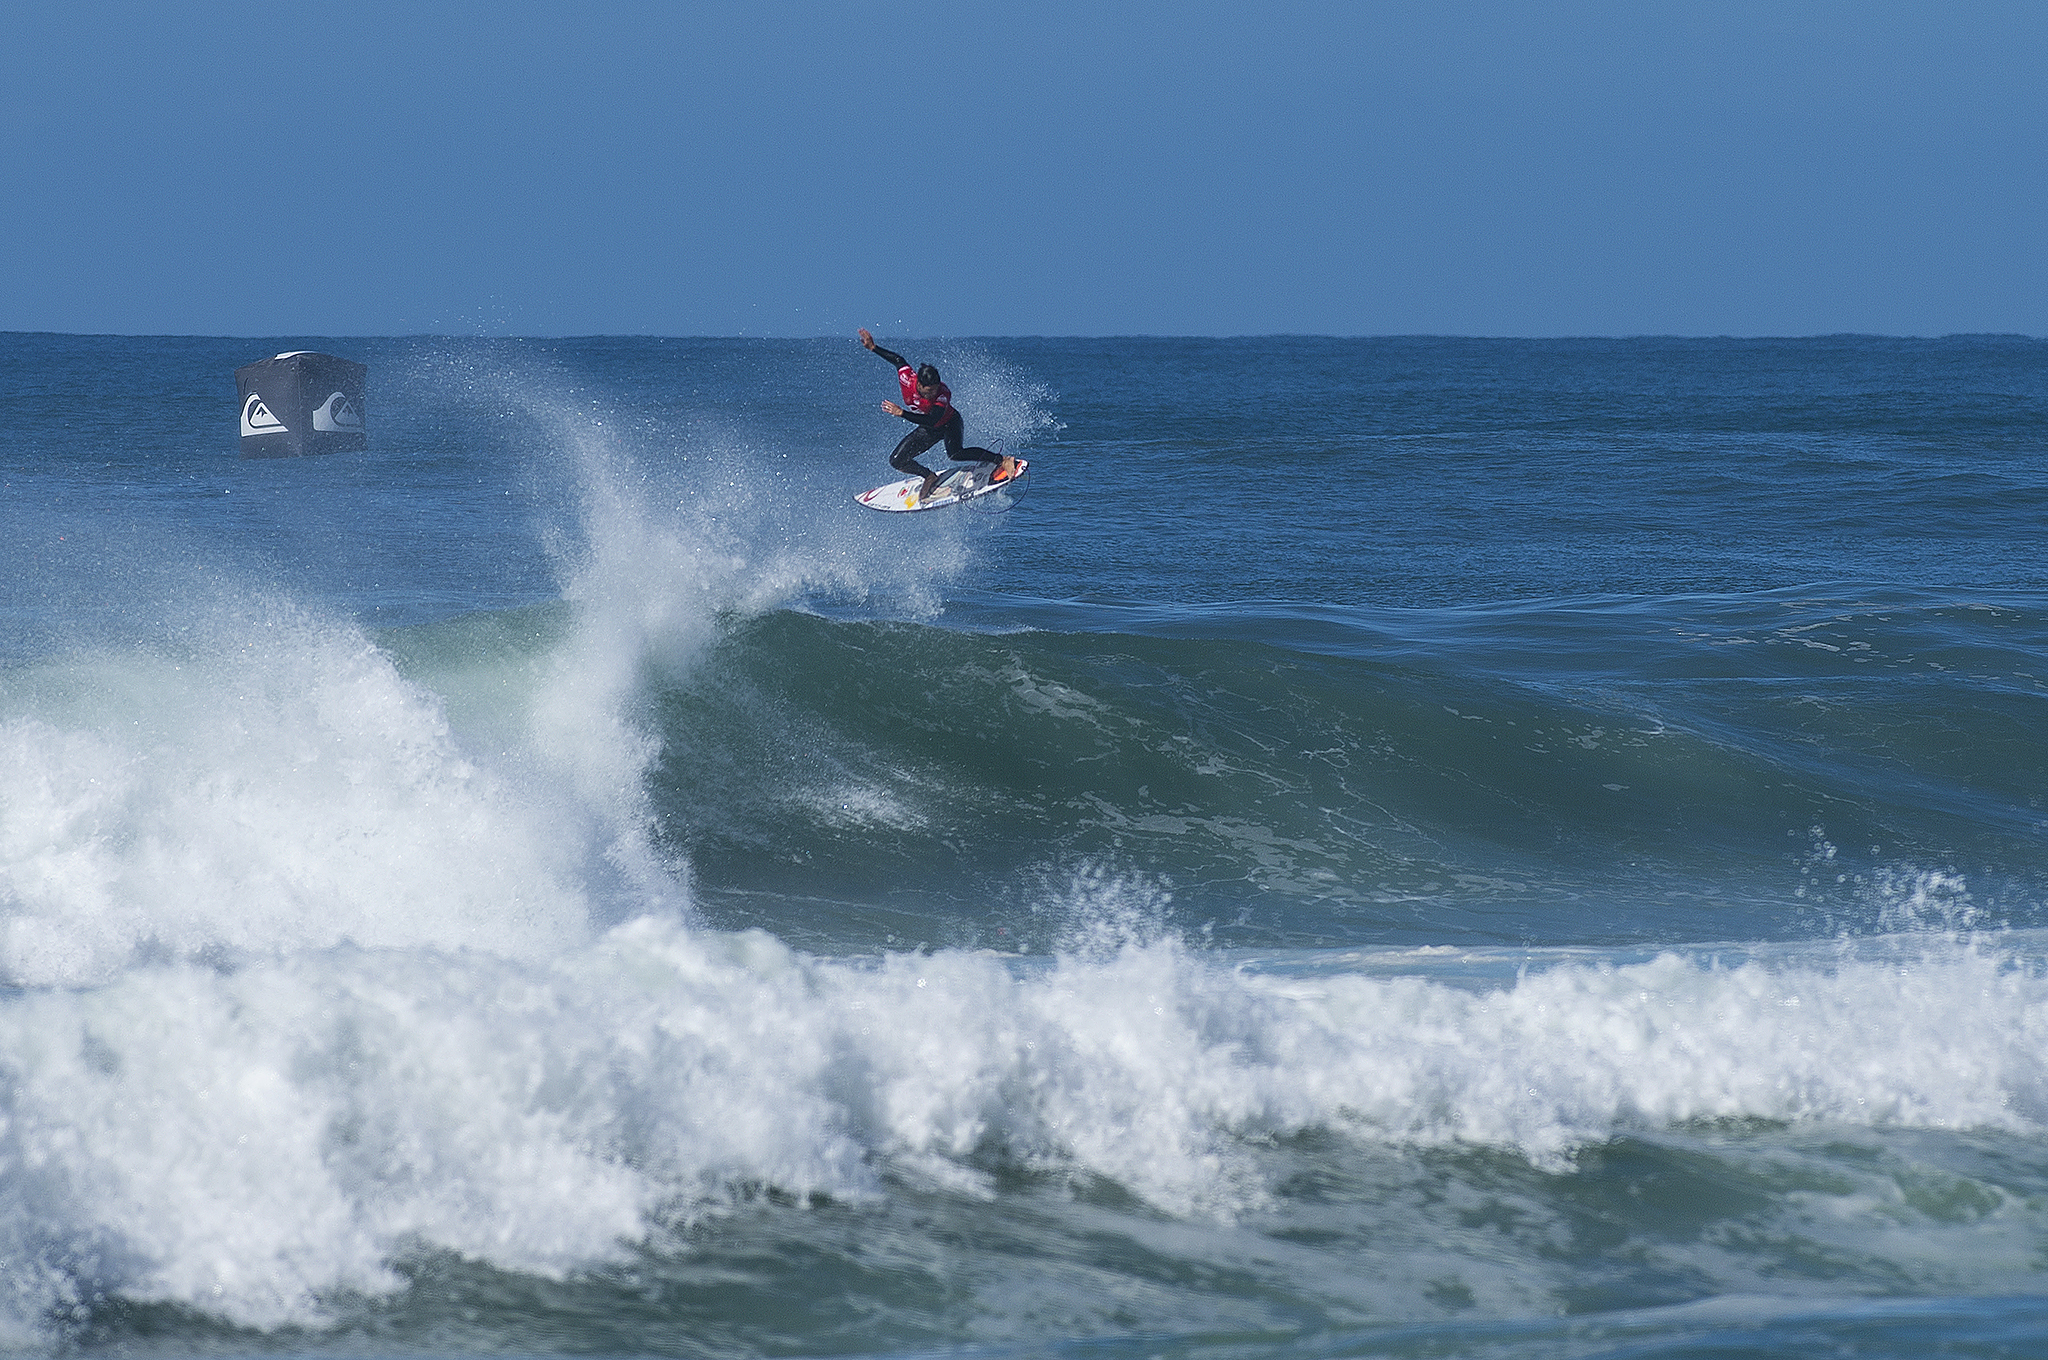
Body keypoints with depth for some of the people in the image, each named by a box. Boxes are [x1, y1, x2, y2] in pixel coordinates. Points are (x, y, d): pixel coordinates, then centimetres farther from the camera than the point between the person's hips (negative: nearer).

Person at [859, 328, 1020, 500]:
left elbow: (932, 421, -47)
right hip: (929, 431, 5)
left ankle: (1002, 460, -24)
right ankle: (930, 478, 21)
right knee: (897, 461, -1)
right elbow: (898, 359, -5)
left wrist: (902, 413, -51)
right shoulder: (907, 379, -26)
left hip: (950, 423, -5)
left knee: (955, 453, -34)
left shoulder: (943, 393, -38)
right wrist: (873, 347, -1)